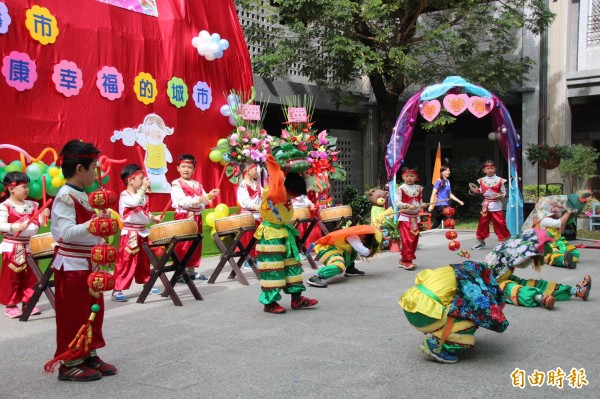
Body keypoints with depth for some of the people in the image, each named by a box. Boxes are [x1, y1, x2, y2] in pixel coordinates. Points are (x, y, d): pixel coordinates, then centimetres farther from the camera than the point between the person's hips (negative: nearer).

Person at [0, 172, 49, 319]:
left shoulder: (31, 205, 6)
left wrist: (42, 216, -7)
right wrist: (15, 227, -37)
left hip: (27, 247, 6)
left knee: (29, 277, 11)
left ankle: (28, 303, 22)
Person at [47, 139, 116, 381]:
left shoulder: (80, 196, 11)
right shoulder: (65, 197, -18)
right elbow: (66, 233, -28)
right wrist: (92, 225, -37)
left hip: (88, 264, 10)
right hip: (71, 266, -10)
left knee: (94, 311, 15)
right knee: (74, 315, -1)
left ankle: (90, 355, 26)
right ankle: (70, 364, 10)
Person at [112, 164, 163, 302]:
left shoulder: (143, 196, 10)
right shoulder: (125, 196, -14)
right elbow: (135, 202, -35)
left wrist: (153, 218, 4)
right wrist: (144, 187, -31)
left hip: (142, 232, 8)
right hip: (129, 234, -7)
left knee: (144, 261, 17)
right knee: (125, 261, -7)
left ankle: (147, 284, 30)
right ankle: (117, 290, -3)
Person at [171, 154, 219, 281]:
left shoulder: (197, 184, 13)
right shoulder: (176, 184, -8)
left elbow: (204, 199, 8)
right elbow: (183, 202, -20)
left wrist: (210, 195, -12)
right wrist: (199, 200, -29)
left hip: (197, 217, 7)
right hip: (183, 217, -7)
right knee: (182, 245, -6)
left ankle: (191, 270, 22)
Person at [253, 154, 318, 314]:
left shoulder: (288, 194, 0)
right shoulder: (269, 194, -23)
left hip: (285, 232, 9)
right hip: (270, 236, -8)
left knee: (292, 264, 11)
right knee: (273, 269, -5)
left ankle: (296, 298, 20)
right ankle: (269, 302, 6)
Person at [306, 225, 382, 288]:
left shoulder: (356, 234, 10)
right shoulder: (353, 236, -19)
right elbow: (364, 252, -23)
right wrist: (370, 250, -3)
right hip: (326, 249, -10)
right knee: (339, 265, -35)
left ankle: (350, 270, 17)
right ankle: (315, 277, -40)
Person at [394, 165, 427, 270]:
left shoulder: (419, 188, 8)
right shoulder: (401, 189, -9)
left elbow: (420, 201, 15)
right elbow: (396, 202, -14)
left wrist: (422, 205, -6)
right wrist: (407, 206, -25)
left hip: (415, 218, 6)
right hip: (405, 217, -6)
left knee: (414, 240, 9)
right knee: (407, 239, -10)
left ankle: (403, 259, 19)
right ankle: (407, 261, -2)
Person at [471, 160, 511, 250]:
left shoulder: (499, 180, -6)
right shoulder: (482, 180, 3)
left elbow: (504, 191, -1)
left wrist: (501, 196, -20)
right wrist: (477, 191, -3)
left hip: (496, 205, -3)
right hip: (485, 205, 3)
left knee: (500, 224, -4)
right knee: (482, 223, 11)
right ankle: (480, 242, 25)